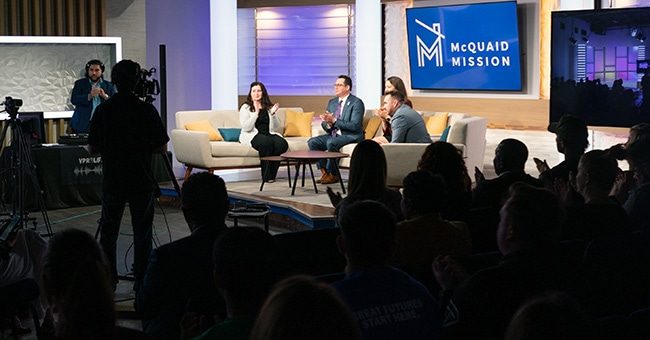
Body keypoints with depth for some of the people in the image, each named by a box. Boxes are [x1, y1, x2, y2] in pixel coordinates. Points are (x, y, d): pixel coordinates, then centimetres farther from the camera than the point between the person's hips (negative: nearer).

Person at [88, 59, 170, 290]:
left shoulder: (103, 110, -4)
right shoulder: (147, 110, -9)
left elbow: (93, 148, -1)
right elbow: (159, 147, -5)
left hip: (112, 180, 1)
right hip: (142, 180, -1)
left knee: (108, 231, 12)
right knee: (142, 232, 8)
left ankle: (107, 280, 14)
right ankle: (141, 280, 10)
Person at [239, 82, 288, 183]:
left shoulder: (269, 107, 16)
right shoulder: (246, 108, 3)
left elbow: (276, 127, 12)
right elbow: (246, 127, -10)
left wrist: (273, 114, -5)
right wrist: (256, 113, -16)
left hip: (269, 134, 4)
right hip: (252, 136, -4)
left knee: (282, 144, -28)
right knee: (267, 142, -37)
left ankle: (271, 174, -17)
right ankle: (266, 176, -27)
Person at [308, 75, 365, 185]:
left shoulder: (356, 103, -9)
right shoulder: (332, 102, 14)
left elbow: (354, 126, -19)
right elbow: (326, 126, 13)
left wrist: (334, 121, -24)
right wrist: (327, 123, -14)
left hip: (350, 136, -7)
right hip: (334, 134, 7)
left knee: (331, 143, -33)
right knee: (312, 142, -13)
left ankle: (333, 174, -17)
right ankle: (324, 172, -9)